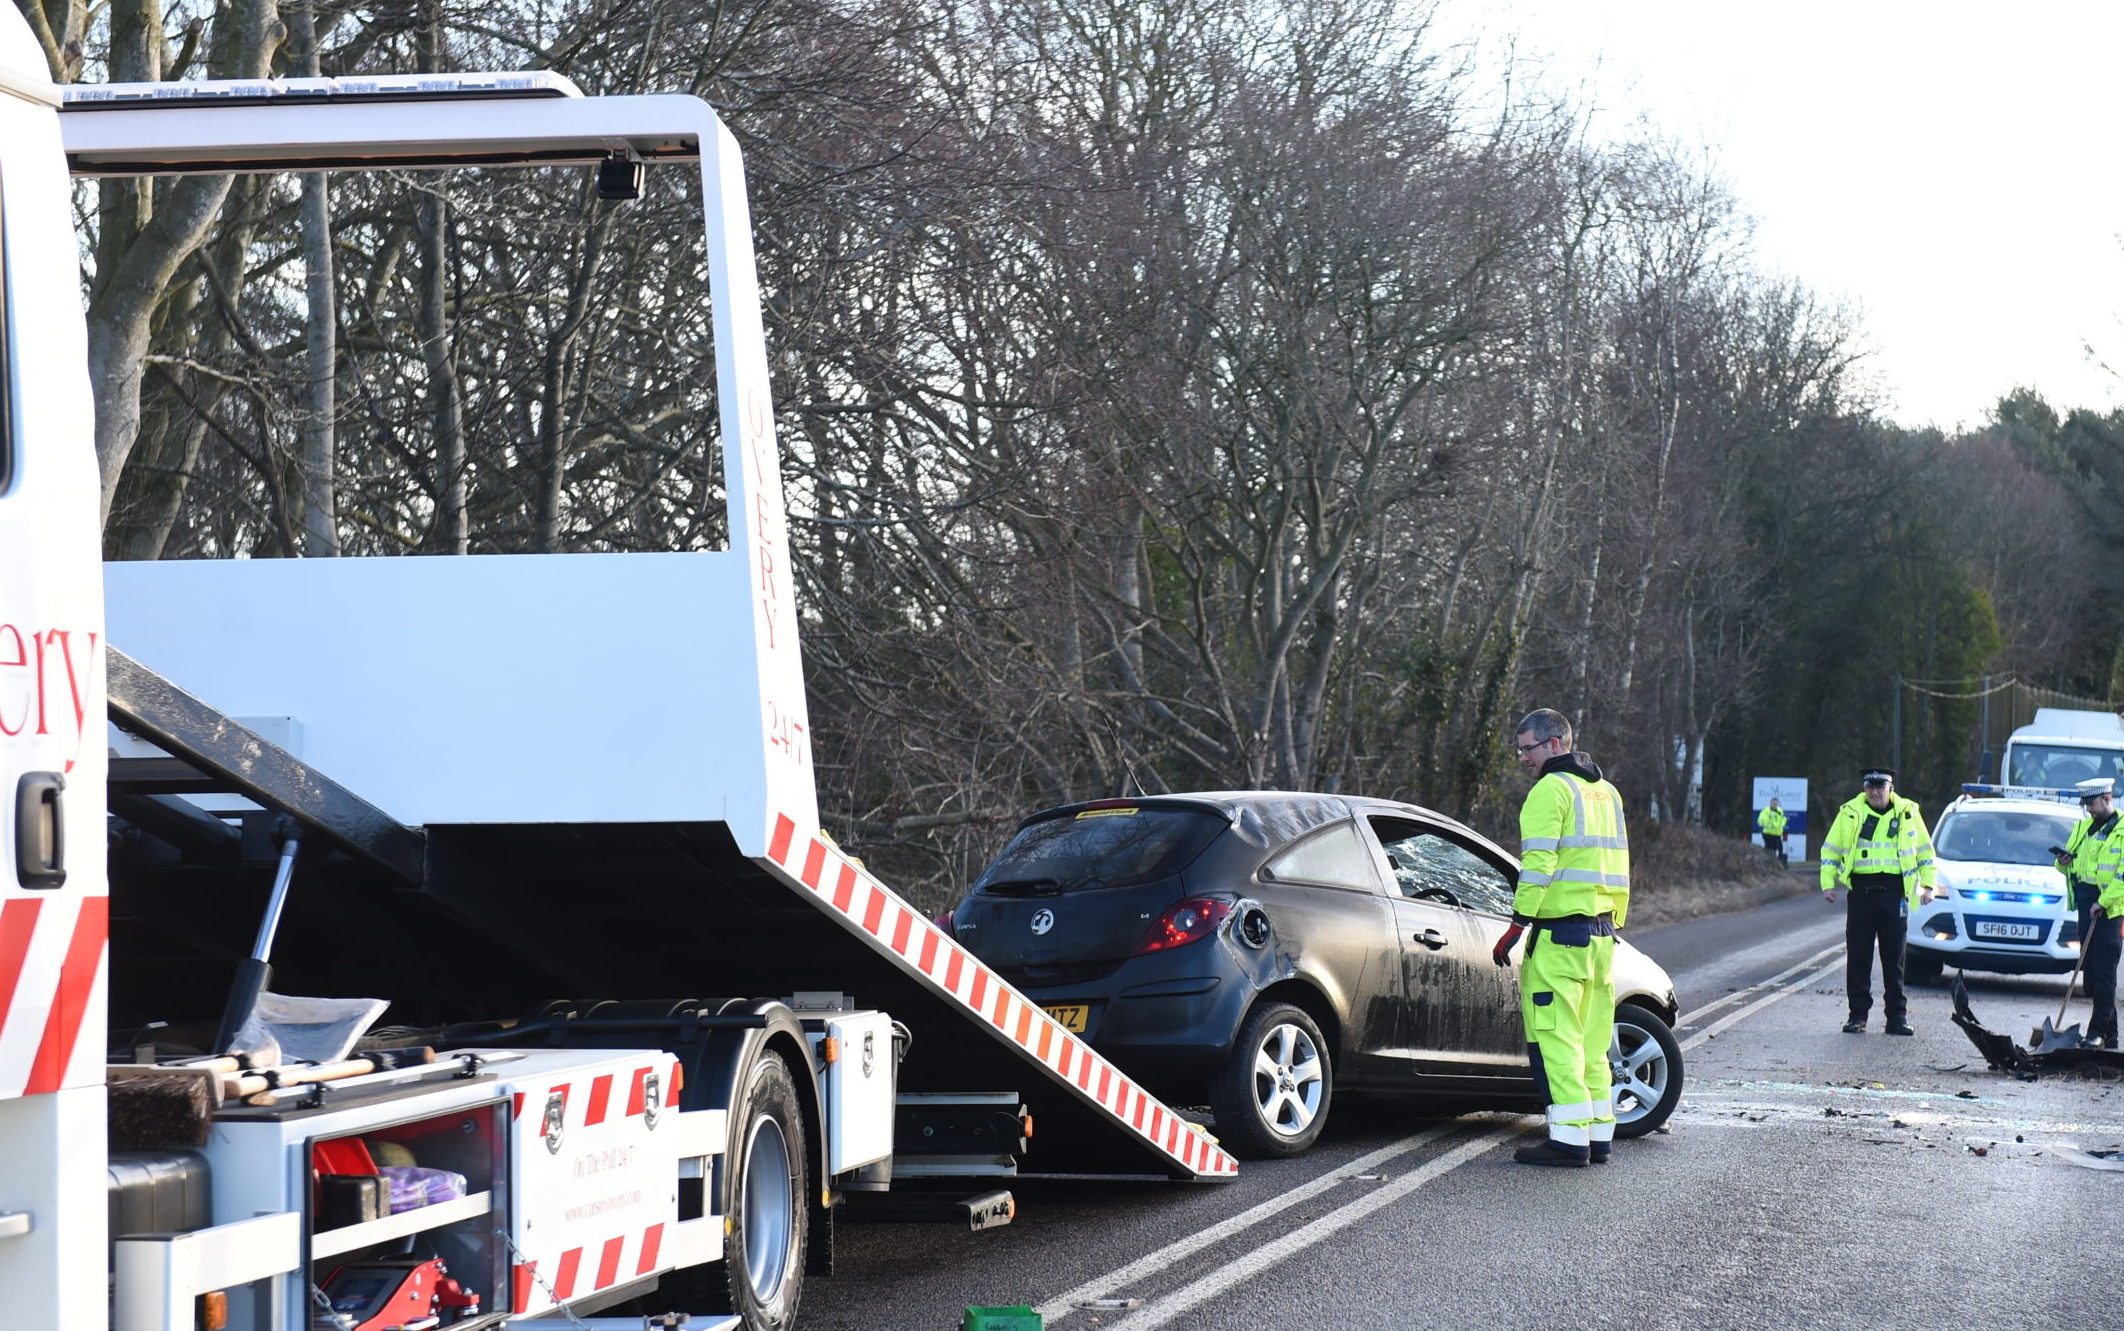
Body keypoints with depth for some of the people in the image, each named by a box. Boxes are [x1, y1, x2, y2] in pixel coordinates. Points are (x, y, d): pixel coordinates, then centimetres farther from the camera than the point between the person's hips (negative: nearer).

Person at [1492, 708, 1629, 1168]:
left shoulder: (1551, 790, -9)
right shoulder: (1605, 792, 19)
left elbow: (1540, 865, -17)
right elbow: (1618, 868, 21)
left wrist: (1516, 927, -15)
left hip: (1560, 931, -9)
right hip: (1601, 932, 9)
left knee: (1553, 1035, -6)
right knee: (1590, 1040, 13)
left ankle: (1569, 1138, -9)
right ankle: (1598, 1135, 15)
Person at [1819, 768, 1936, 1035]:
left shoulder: (1908, 812, 7)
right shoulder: (1850, 813, 4)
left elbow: (1925, 851, 16)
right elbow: (1830, 850, 10)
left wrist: (1928, 884, 9)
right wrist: (1828, 884, 2)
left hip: (1894, 892, 0)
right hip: (1861, 890, 0)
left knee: (1894, 958, 4)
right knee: (1858, 956, 1)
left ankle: (1897, 1016, 9)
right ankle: (1858, 1015, 7)